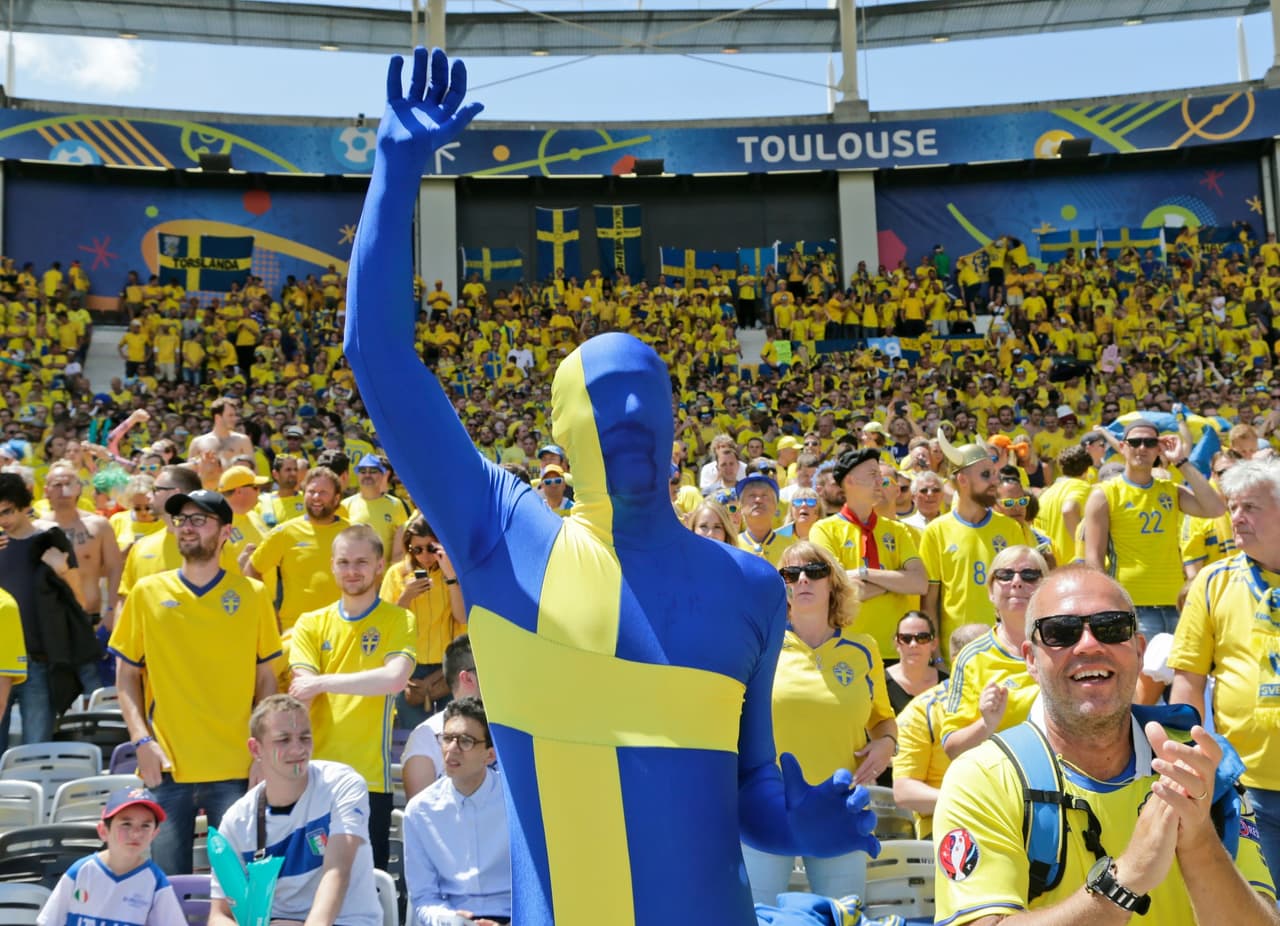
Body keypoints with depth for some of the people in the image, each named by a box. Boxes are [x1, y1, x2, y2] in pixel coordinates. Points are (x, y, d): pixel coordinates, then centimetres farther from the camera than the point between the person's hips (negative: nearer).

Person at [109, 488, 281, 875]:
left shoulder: (252, 594, 3)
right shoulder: (148, 592, 5)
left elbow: (266, 677, 7)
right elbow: (126, 674, 9)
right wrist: (141, 739, -3)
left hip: (235, 767, -1)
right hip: (167, 765, 1)